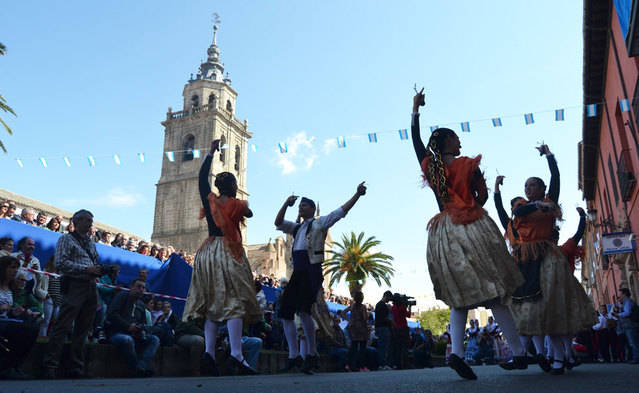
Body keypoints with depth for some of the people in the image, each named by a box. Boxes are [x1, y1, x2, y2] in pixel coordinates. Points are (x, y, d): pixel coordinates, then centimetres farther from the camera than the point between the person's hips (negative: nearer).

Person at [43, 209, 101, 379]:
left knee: (83, 329, 8)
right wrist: (86, 269, -14)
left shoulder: (91, 244, 24)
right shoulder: (66, 239, 3)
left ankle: (77, 368, 13)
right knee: (62, 327, -9)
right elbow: (60, 263, -9)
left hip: (91, 287, 7)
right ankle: (50, 368, -5)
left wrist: (100, 270, 4)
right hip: (74, 286, -7)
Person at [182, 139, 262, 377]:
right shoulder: (237, 204, 1)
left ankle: (209, 351, -6)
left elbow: (202, 177, 23)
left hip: (208, 253, 5)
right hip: (230, 252, -5)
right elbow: (249, 213, 22)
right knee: (234, 301, -11)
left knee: (213, 303, 5)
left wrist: (211, 153, 29)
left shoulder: (210, 199, 10)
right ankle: (236, 355, -21)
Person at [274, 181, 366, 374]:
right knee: (285, 312, 5)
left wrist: (357, 195, -13)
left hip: (312, 272, -8)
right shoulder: (297, 228, 25)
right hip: (297, 273, 8)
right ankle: (293, 356, 14)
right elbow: (278, 222, 17)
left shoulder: (319, 223, 5)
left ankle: (312, 354, -10)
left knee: (303, 310, -24)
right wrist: (286, 204, 4)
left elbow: (341, 211, -3)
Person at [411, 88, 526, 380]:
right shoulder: (468, 165, -2)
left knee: (460, 298, 8)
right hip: (472, 229, -4)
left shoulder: (428, 165, 7)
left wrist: (415, 110, 30)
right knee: (494, 295, 0)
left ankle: (456, 352, -7)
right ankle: (519, 353, 6)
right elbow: (483, 196, 6)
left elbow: (416, 139, 22)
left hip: (443, 233, 4)